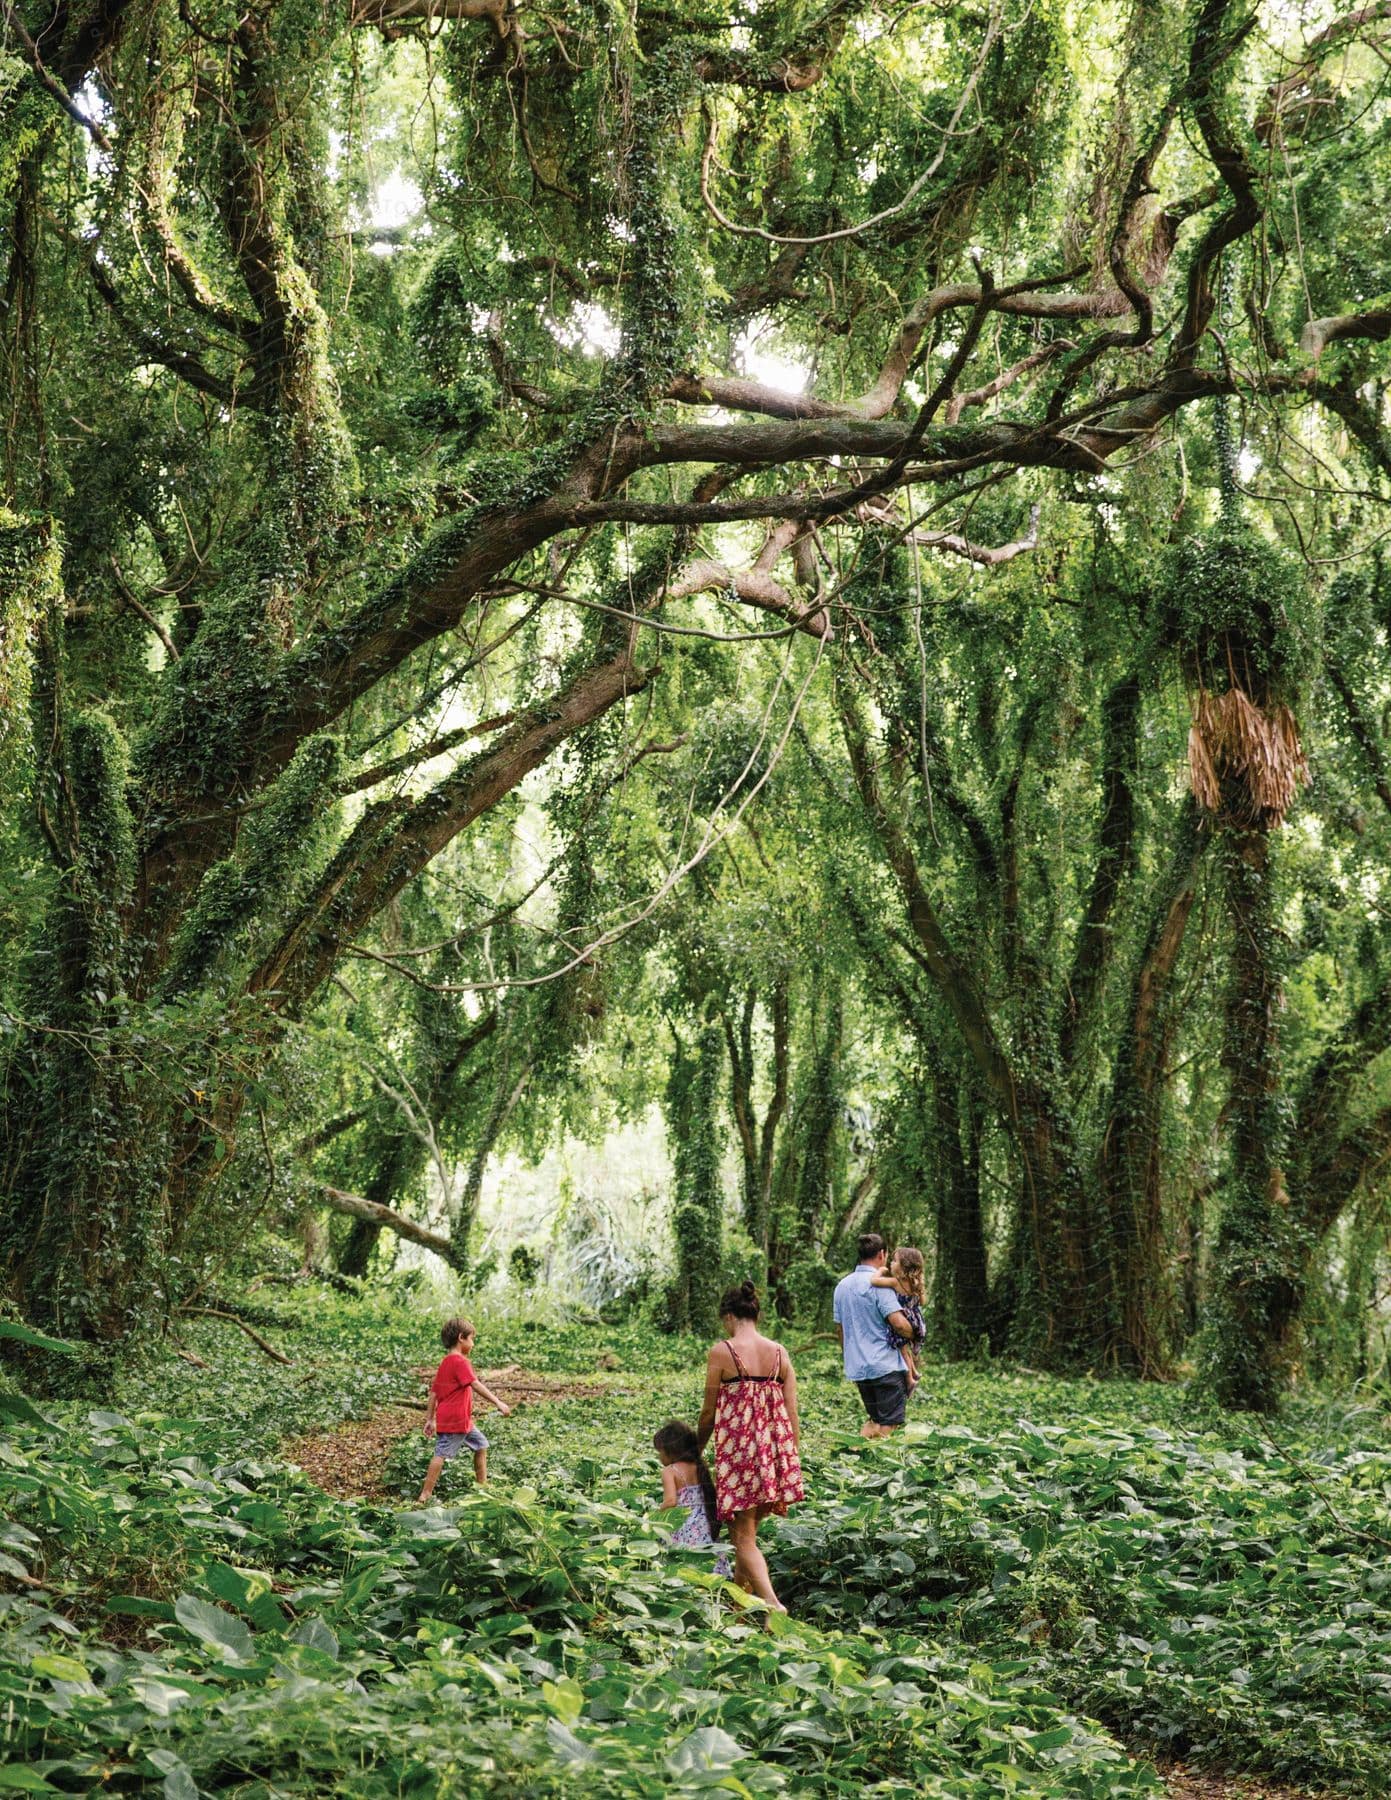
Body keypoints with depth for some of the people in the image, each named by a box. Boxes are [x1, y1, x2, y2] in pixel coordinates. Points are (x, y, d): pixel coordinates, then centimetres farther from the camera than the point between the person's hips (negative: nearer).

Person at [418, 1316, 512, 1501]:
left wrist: (430, 1419, 19)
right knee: (441, 1454, -9)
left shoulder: (445, 1363, 15)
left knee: (481, 1445, 19)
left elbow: (434, 1392, 16)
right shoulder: (460, 1361, -13)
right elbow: (476, 1385, -23)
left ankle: (483, 1485, 26)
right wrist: (498, 1402, -25)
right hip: (455, 1420, -10)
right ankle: (425, 1496, -10)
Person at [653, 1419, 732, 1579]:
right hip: (708, 1532, 6)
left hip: (684, 1532, -6)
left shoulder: (670, 1471, -4)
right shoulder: (701, 1468, 13)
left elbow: (670, 1501, -17)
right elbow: (715, 1498, 13)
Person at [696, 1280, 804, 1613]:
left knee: (744, 1537, -1)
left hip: (737, 1449, -5)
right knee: (748, 1530, 20)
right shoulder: (779, 1352, 6)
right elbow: (792, 1414, 5)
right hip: (775, 1452, 5)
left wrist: (696, 1449, 16)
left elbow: (709, 1411, -1)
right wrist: (790, 1463, 12)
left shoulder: (721, 1352, -7)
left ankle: (773, 1603, -17)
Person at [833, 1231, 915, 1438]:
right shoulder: (879, 1284, -12)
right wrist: (913, 1335, -2)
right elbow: (899, 1323, -21)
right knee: (889, 1424, -3)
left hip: (857, 1368, 7)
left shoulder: (842, 1285, 12)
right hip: (885, 1366, -7)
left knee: (875, 1419, 19)